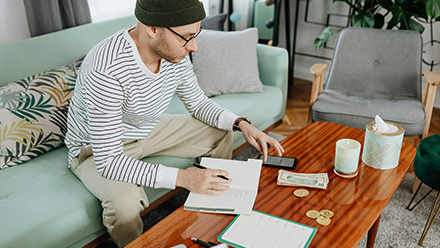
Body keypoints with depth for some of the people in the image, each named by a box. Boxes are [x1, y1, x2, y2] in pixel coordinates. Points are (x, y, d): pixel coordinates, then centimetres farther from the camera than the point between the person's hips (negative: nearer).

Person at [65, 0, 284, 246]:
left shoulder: (175, 51, -16)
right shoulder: (108, 71, -39)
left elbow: (199, 103, 1)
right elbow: (108, 161, -37)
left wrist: (241, 123, -16)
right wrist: (182, 177, -42)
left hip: (148, 131, 7)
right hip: (98, 149, -6)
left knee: (220, 133, 4)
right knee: (126, 201, -37)